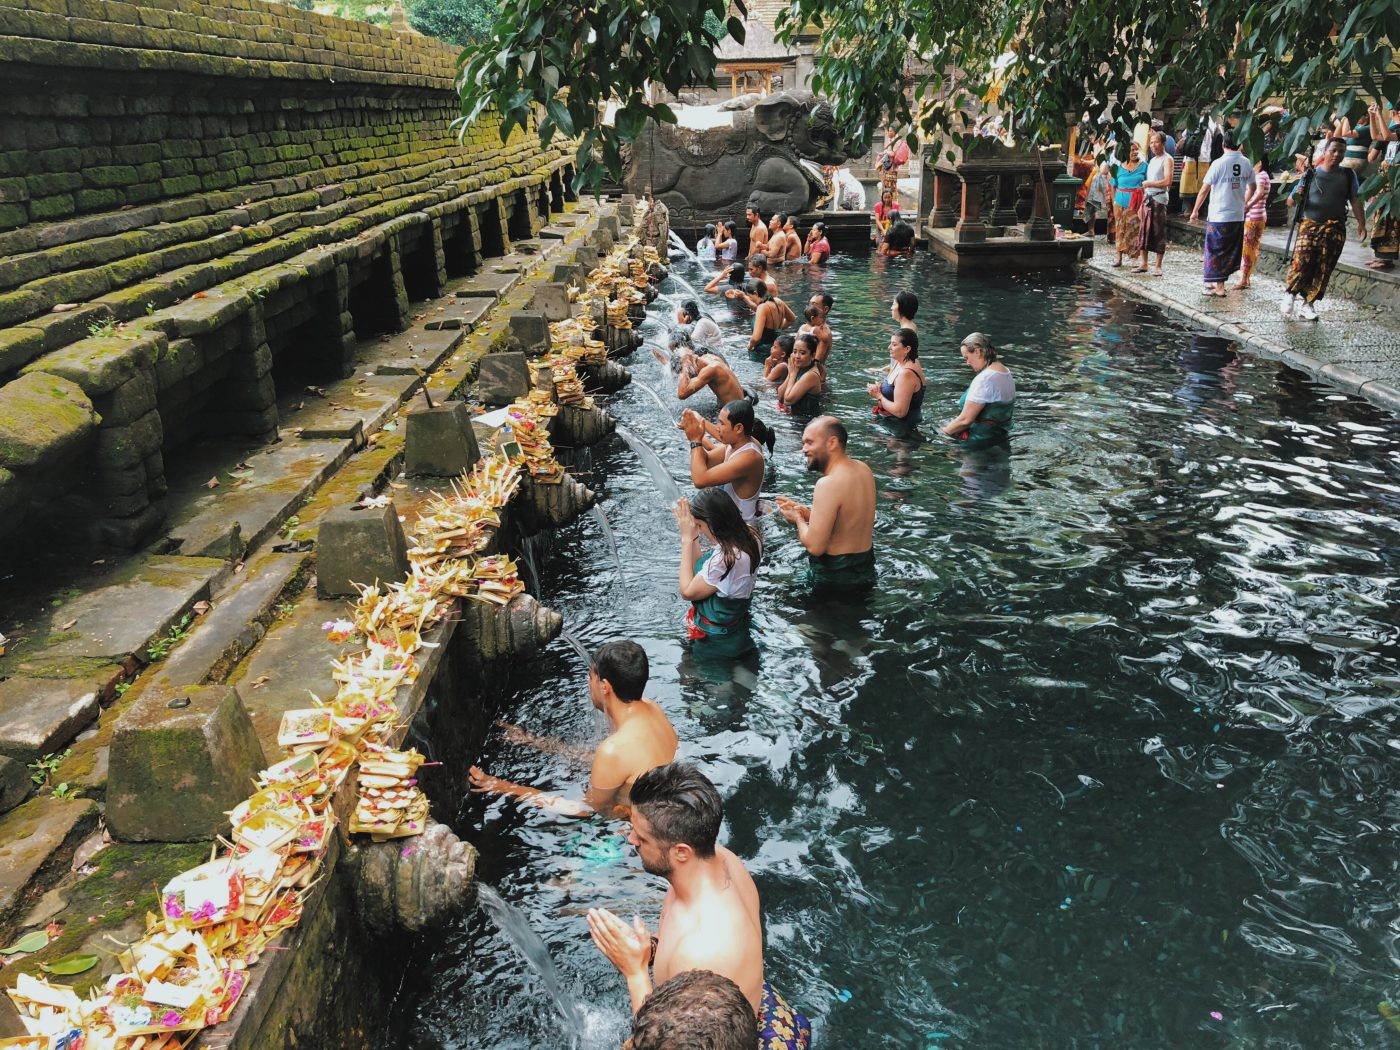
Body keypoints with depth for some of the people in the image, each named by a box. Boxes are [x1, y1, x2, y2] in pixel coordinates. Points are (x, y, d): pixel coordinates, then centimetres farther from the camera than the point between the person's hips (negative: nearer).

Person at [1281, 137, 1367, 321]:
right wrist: (1297, 195, -16)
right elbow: (1291, 200, 7)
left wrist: (1361, 223, -2)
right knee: (1301, 261, -16)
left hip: (1335, 228, 2)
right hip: (1309, 225, -2)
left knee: (1324, 269, -1)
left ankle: (1307, 303, 8)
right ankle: (1290, 294, 6)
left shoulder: (1348, 175, 10)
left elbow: (1355, 201, 8)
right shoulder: (1311, 174, 7)